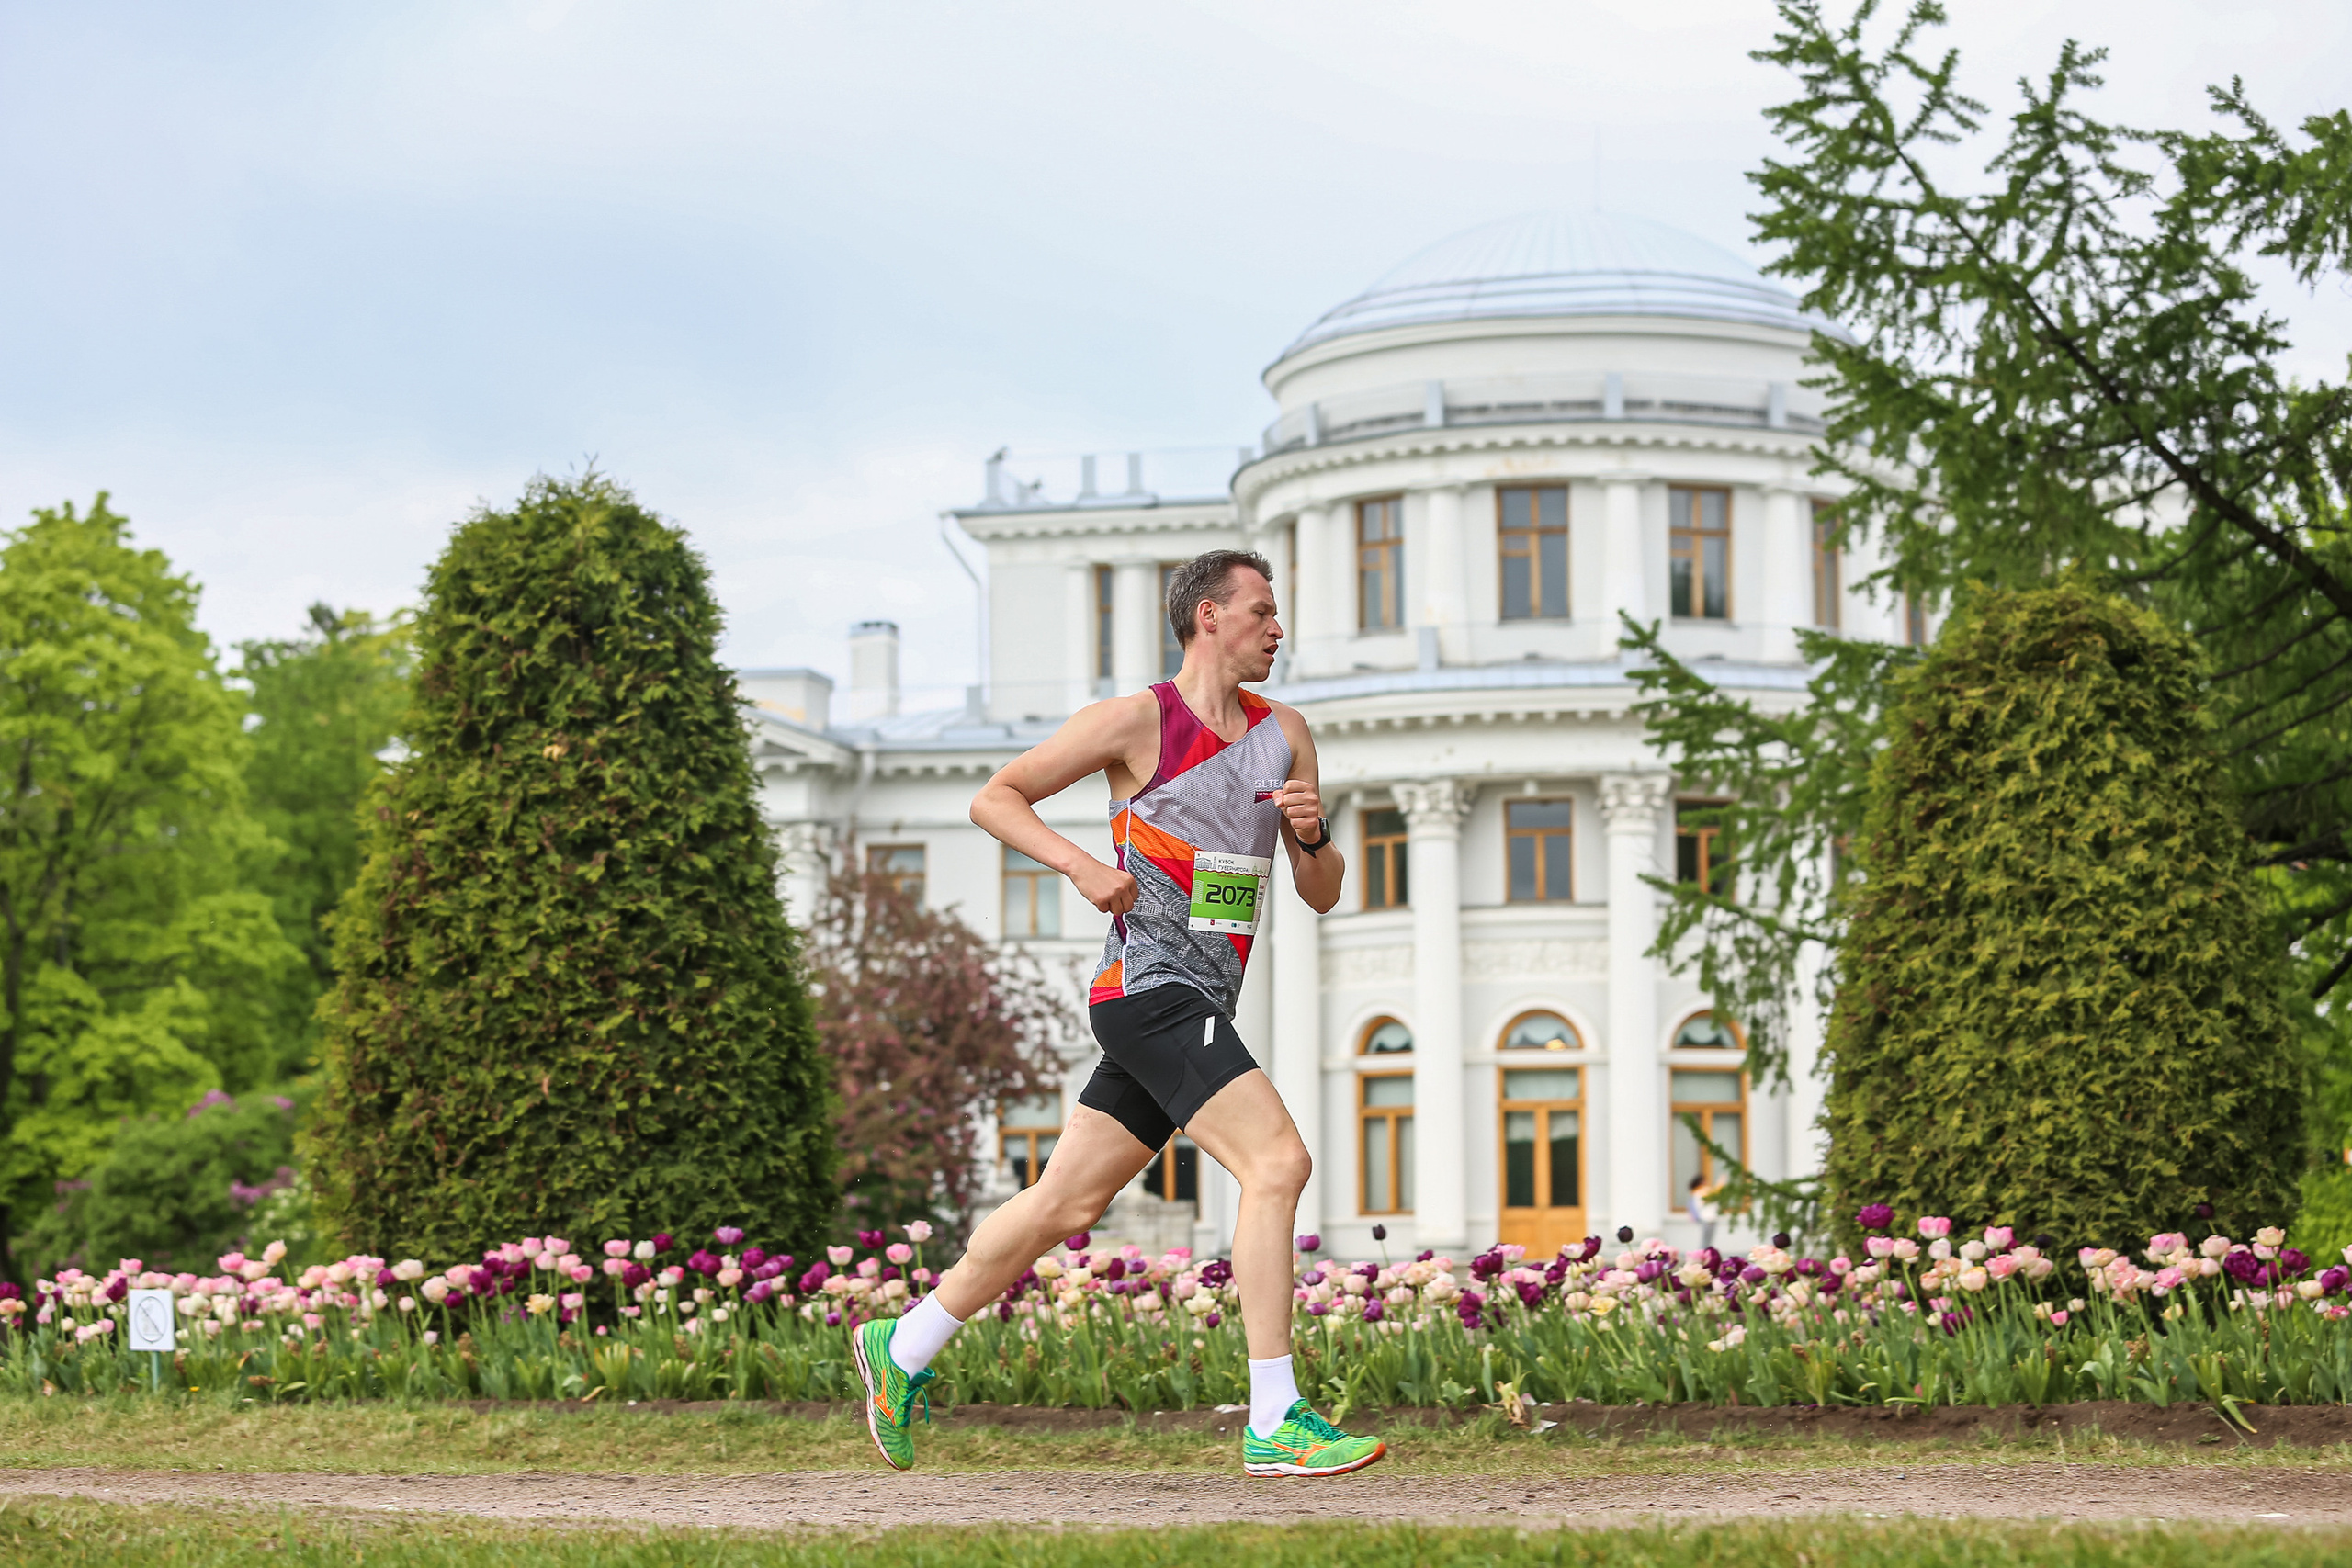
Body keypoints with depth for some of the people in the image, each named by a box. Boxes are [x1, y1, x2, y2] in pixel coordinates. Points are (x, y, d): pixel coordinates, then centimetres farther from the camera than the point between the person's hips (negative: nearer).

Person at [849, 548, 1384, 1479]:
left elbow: (1323, 895, 15)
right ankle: (1275, 1425, -19)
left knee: (1067, 1203, 11)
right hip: (1148, 990, -7)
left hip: (1200, 1006, 7)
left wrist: (1312, 835, -7)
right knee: (1276, 1163, -20)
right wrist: (1081, 864, -15)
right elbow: (994, 798, -1)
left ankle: (902, 1351, 25)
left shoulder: (1285, 734, 13)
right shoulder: (1137, 722, -5)